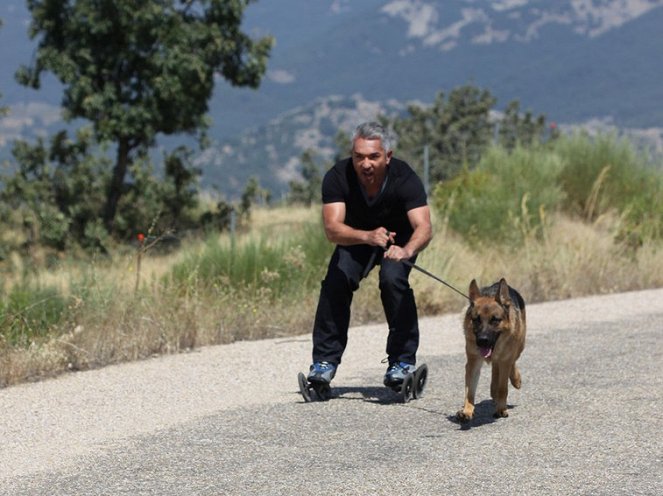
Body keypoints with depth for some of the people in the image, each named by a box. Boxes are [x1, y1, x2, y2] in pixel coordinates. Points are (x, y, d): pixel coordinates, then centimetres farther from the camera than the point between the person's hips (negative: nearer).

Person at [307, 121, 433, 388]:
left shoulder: (404, 178, -33)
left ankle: (403, 360, -15)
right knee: (336, 281, -19)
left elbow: (424, 227, -43)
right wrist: (368, 236, -58)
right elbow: (332, 228, -39)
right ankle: (325, 361, -6)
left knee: (393, 279, -27)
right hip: (356, 237, 2)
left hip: (399, 238, -2)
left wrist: (406, 250, -66)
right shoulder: (337, 177, -29)